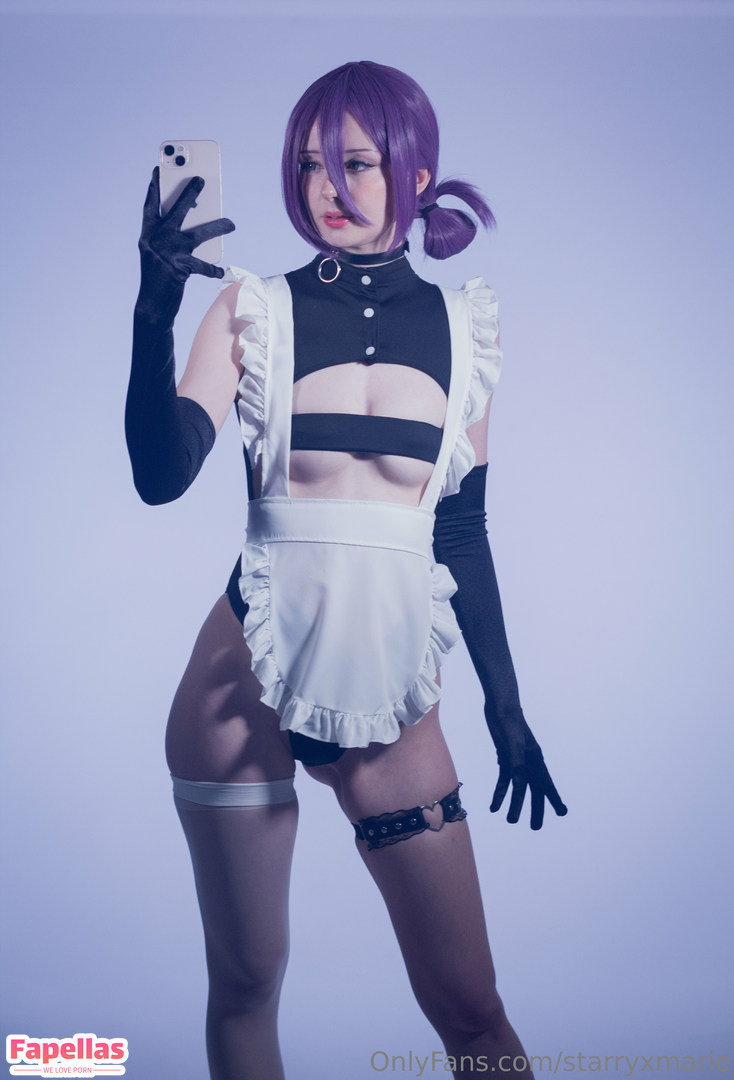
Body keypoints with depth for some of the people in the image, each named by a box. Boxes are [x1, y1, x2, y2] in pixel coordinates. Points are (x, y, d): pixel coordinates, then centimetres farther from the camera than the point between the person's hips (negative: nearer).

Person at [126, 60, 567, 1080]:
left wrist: (505, 706, 11)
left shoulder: (461, 326, 7)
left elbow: (465, 533, 10)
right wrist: (154, 312, -26)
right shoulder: (255, 306, 1)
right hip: (248, 672, -1)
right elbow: (162, 475, -12)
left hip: (392, 687, 2)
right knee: (246, 978, 10)